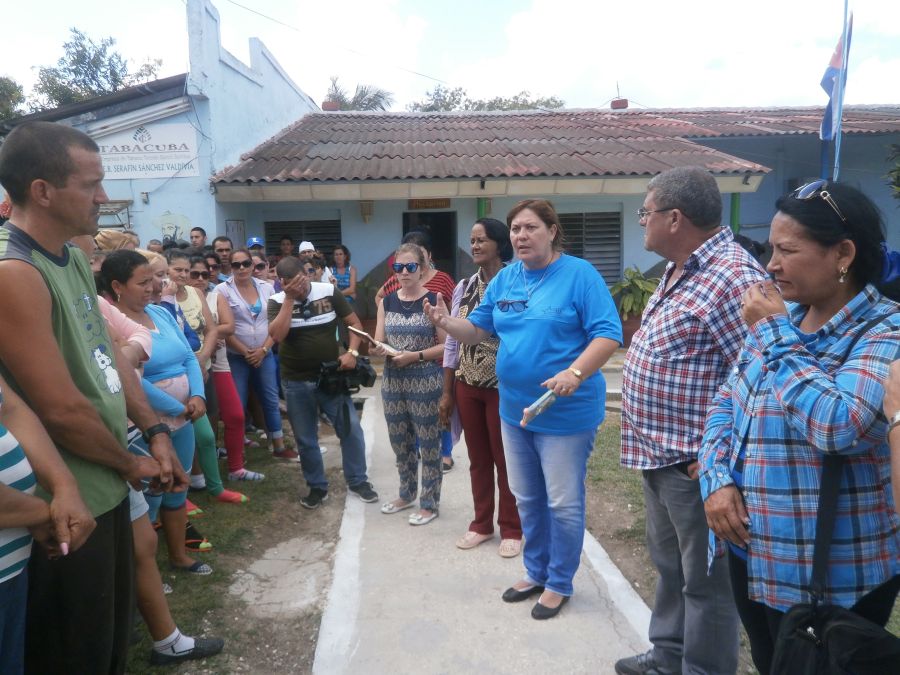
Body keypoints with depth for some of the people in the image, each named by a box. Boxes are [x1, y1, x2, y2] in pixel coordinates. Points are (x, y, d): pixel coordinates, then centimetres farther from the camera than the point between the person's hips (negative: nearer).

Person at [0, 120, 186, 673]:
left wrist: (155, 432, 5)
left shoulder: (74, 259, 7)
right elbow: (62, 409, -24)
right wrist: (131, 463, -8)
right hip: (70, 507, -9)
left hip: (108, 491, 9)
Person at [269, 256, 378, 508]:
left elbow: (355, 323, 0)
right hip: (296, 383, 0)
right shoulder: (277, 302, -5)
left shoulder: (328, 292, -4)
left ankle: (358, 481, 19)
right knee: (305, 439, 11)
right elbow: (277, 335, -22)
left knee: (351, 429, 0)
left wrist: (352, 352, -15)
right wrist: (289, 299, -21)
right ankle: (317, 487, 28)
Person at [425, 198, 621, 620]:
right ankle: (536, 572, 38)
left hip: (566, 412, -6)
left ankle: (559, 583, 26)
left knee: (563, 502, 6)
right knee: (526, 498, 18)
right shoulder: (504, 279, 7)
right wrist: (446, 323, -11)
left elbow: (608, 334, -17)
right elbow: (478, 329, 10)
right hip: (515, 409, 6)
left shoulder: (579, 274, -12)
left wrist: (575, 373, -32)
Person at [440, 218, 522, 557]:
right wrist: (447, 392, 8)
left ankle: (511, 528, 26)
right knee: (478, 459, 16)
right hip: (467, 387, 5)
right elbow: (453, 341, 8)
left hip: (503, 387, -5)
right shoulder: (464, 287, 6)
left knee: (505, 459, 8)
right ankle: (482, 523, 33)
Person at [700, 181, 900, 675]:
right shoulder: (781, 319, 4)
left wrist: (774, 335, -22)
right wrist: (716, 479, -9)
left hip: (829, 576, -6)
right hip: (749, 551, 7)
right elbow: (726, 404, 8)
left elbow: (838, 426, -33)